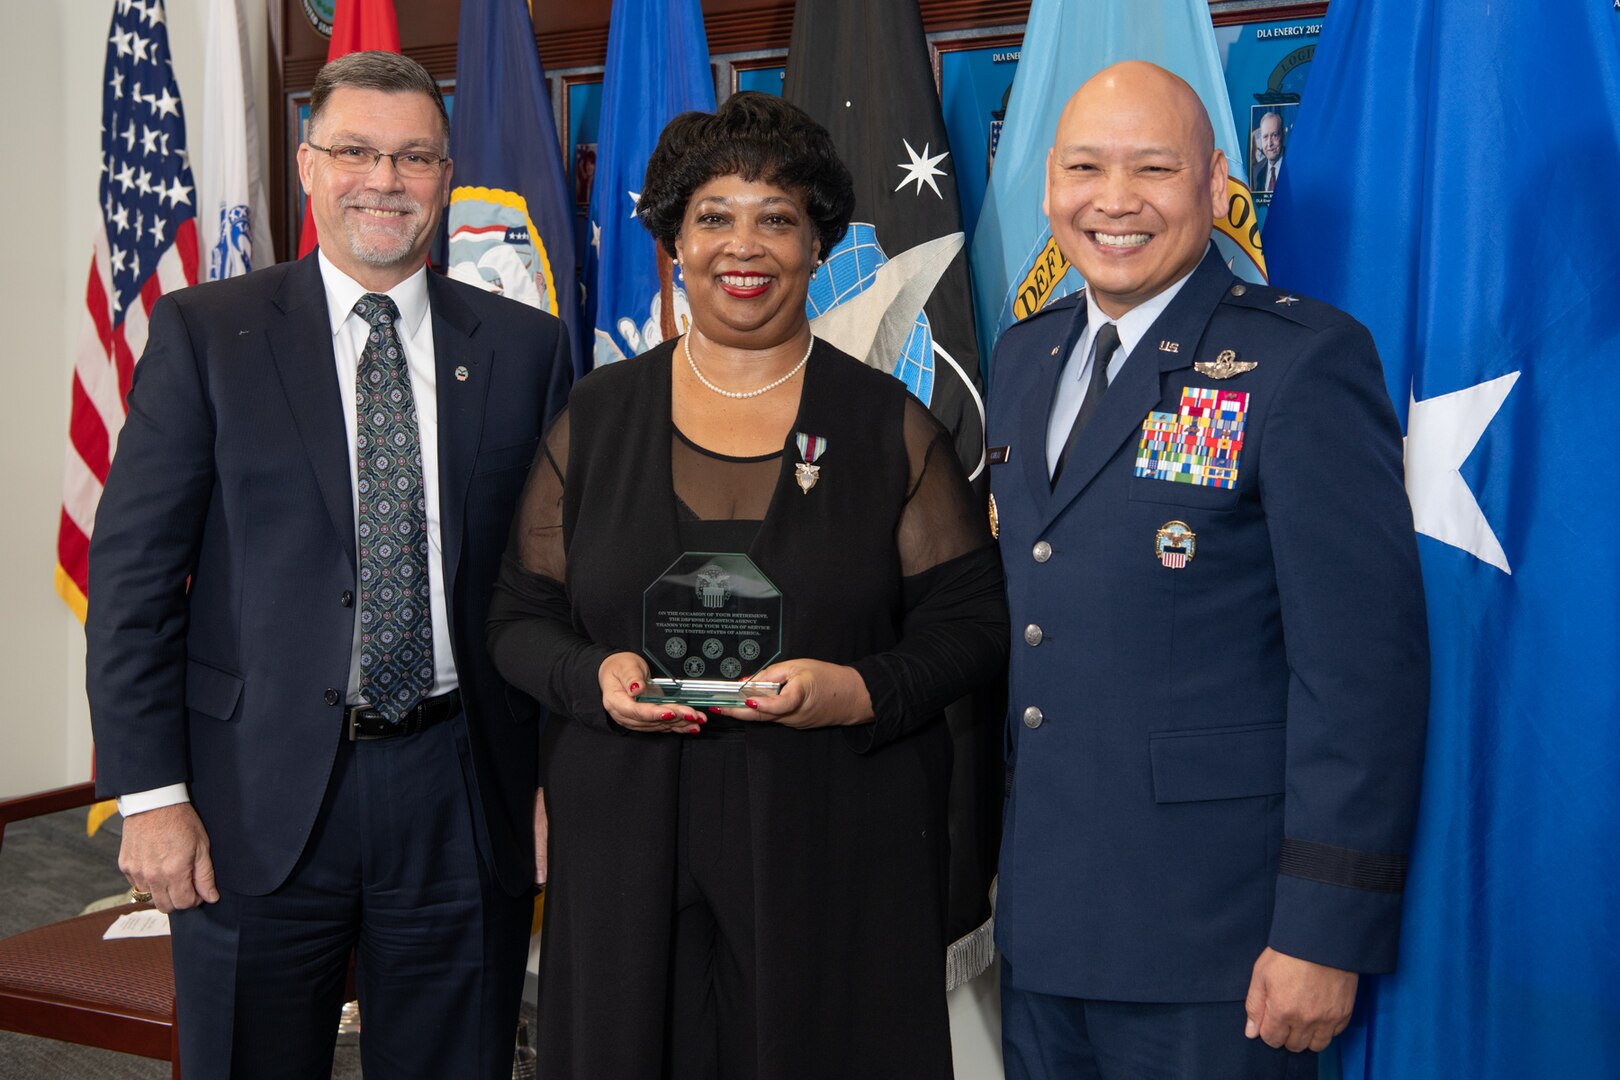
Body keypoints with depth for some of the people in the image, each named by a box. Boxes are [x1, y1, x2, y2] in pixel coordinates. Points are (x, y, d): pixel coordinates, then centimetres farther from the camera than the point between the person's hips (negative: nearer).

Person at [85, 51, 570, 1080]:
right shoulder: (205, 332, 0)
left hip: (462, 799, 2)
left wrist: (561, 779, 2)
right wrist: (151, 793, -8)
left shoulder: (525, 345, 4)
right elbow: (134, 570, -3)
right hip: (260, 799, -1)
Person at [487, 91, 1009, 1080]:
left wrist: (860, 691, -17)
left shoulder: (890, 424, 3)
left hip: (839, 854, -1)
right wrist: (595, 678, -12)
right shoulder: (597, 416, 7)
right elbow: (520, 616, 9)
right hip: (631, 851, 1)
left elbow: (973, 622, 0)